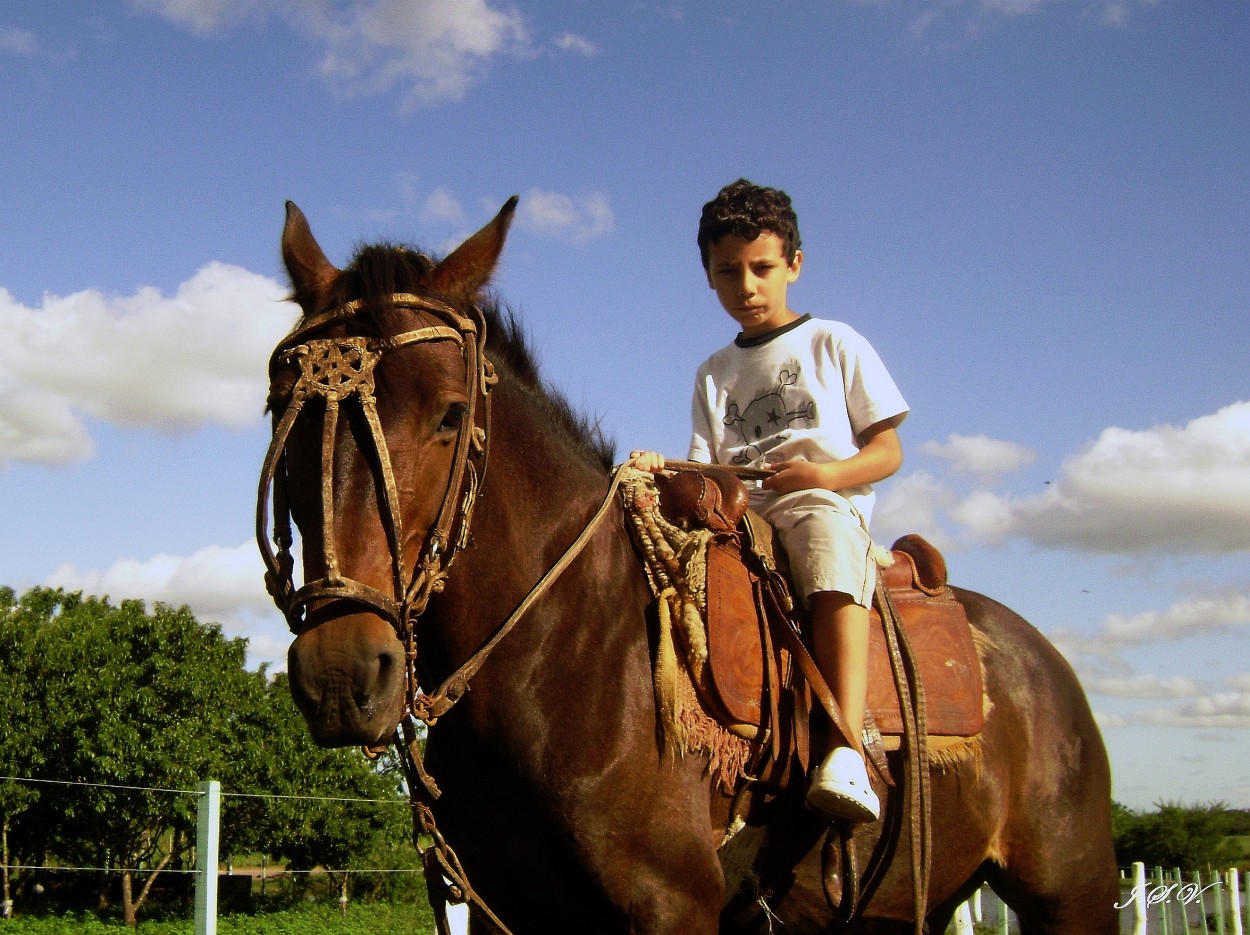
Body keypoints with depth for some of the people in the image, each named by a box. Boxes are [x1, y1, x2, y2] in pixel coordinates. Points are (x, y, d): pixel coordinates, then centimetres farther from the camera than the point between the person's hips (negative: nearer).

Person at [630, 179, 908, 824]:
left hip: (827, 505, -4)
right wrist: (665, 471, -9)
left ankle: (847, 749, -50)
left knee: (829, 551, -39)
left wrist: (826, 474, -14)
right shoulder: (714, 373, 22)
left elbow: (887, 450, 6)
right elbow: (706, 468, 14)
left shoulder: (833, 344, 12)